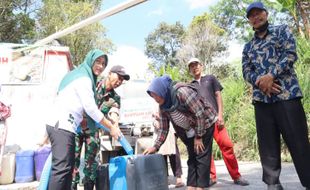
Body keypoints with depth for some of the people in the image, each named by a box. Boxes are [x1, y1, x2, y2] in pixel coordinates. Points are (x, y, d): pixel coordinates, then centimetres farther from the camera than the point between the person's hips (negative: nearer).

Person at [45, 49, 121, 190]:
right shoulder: (84, 78, -9)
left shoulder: (80, 75, 22)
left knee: (67, 166, 11)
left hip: (60, 124, 10)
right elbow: (91, 108, -14)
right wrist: (111, 127, -8)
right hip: (62, 124, -10)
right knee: (62, 168, -15)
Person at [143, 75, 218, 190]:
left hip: (205, 124, -7)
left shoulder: (182, 92, -28)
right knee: (192, 158, 9)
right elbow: (163, 129, -1)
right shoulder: (162, 106, -5)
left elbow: (200, 113, -26)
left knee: (202, 157, -8)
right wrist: (155, 147, -11)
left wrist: (198, 136, -20)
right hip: (189, 131, 8)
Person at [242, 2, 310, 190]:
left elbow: (291, 54, -4)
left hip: (287, 94, -3)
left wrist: (271, 76, -14)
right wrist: (260, 81, -11)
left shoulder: (282, 30, 12)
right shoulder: (248, 47, 21)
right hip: (261, 99, 4)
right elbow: (246, 72, 10)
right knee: (267, 146, 5)